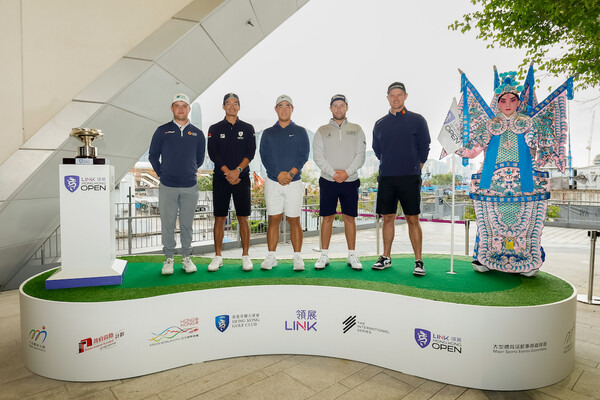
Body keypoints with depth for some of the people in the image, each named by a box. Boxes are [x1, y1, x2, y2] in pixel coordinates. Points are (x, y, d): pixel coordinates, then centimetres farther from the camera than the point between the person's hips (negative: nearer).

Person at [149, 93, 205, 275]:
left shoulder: (197, 134, 8)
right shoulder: (162, 131, 5)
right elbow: (153, 155, 12)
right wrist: (162, 174, 9)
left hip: (190, 187, 1)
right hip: (167, 187, -1)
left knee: (187, 224, 7)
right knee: (168, 224, 4)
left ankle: (187, 258, 19)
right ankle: (169, 258, 17)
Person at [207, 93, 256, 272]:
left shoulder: (248, 128, 9)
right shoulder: (215, 129, 9)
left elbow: (251, 153, 0)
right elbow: (213, 153, 0)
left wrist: (237, 170, -14)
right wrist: (228, 172, -12)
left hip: (242, 178, 0)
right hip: (220, 178, 1)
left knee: (243, 218, 0)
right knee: (219, 218, 3)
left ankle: (245, 256, 9)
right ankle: (218, 256, 12)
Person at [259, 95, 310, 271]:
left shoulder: (300, 131, 8)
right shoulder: (268, 133, 11)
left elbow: (304, 155, -2)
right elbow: (264, 156, 0)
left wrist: (291, 173, -16)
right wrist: (278, 173, -14)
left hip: (294, 182, -1)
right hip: (273, 182, 1)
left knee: (294, 220, 2)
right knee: (273, 220, 4)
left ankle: (298, 257, 10)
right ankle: (271, 257, 12)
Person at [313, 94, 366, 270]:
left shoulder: (356, 130, 9)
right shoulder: (322, 131, 7)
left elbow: (360, 155, 1)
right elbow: (317, 156, -2)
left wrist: (347, 172, -13)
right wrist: (333, 172, -13)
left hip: (350, 181, 1)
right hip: (328, 181, 0)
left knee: (350, 218, 4)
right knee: (327, 218, 2)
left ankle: (352, 255, 14)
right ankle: (324, 255, 12)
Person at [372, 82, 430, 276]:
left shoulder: (417, 120, 4)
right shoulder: (380, 124, 12)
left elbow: (424, 147, 6)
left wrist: (414, 168, 6)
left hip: (409, 178, -3)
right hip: (386, 178, 3)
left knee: (413, 219, -2)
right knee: (388, 218, 7)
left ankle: (418, 261, 6)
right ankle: (386, 258, 18)